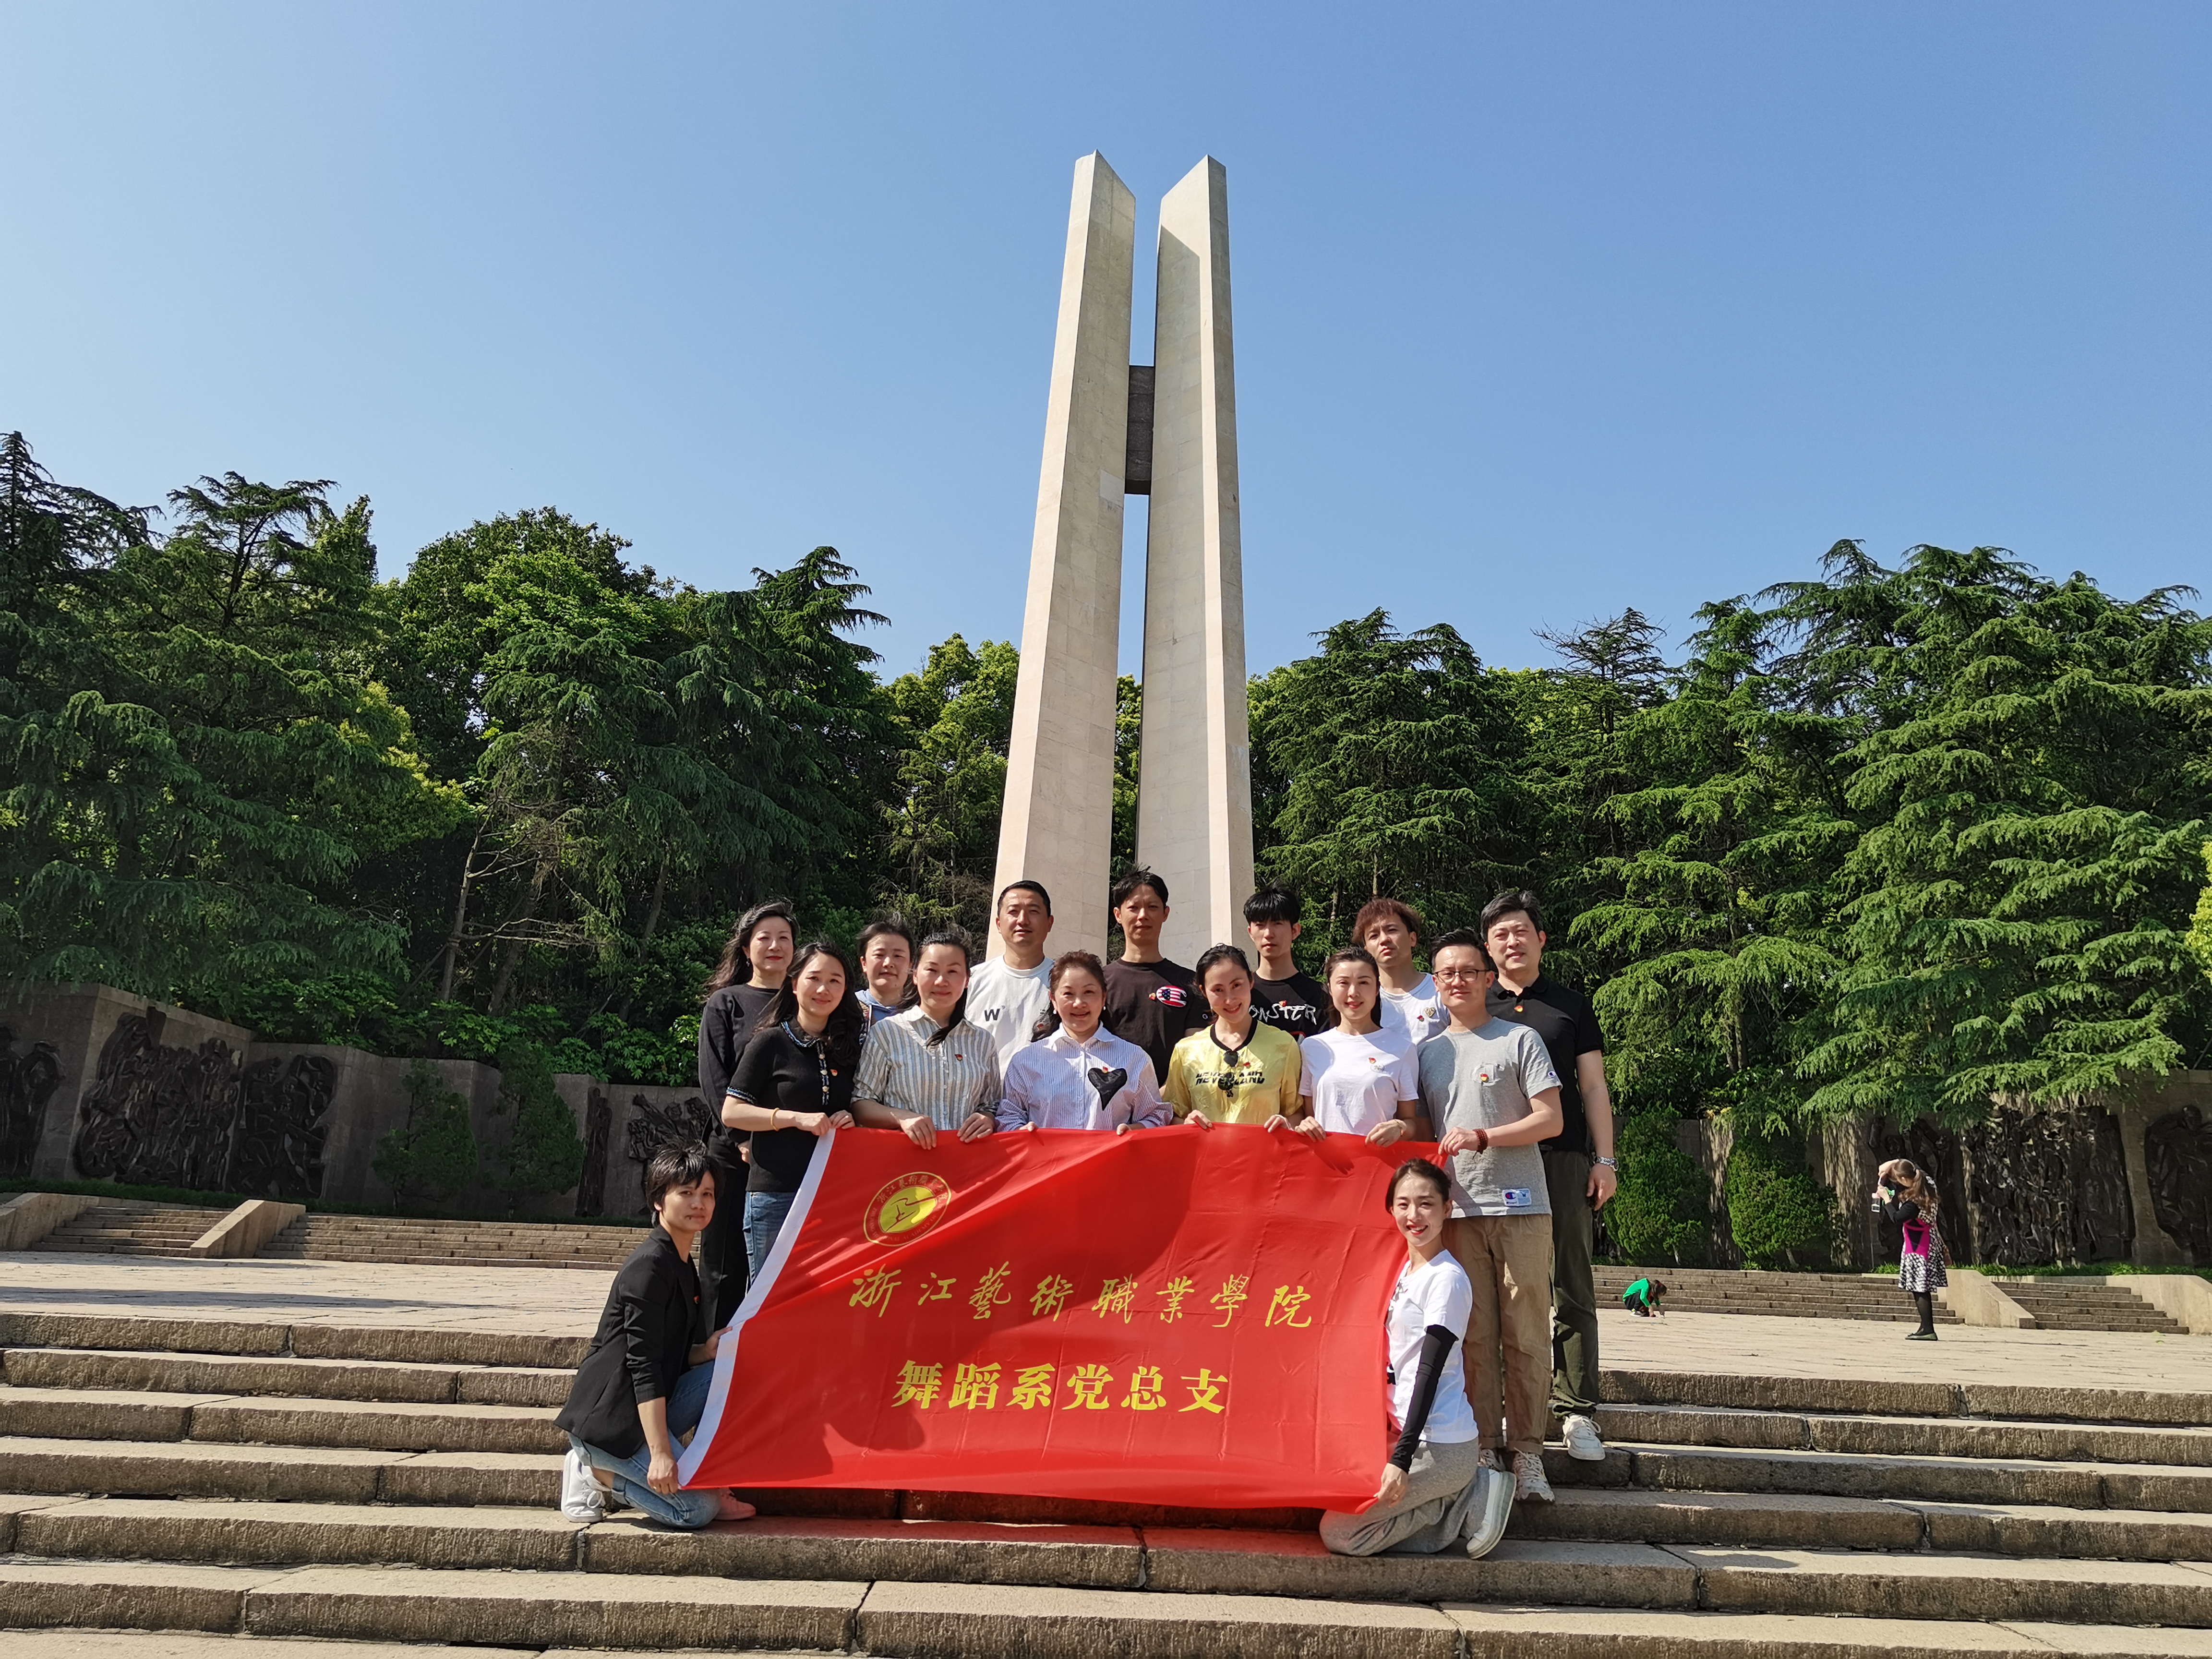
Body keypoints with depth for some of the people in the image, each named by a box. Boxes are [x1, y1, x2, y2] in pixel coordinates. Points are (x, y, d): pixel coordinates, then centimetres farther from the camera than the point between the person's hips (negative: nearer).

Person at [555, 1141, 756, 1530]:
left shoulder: (683, 1268, 14)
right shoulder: (649, 1266, -16)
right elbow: (643, 1364, -22)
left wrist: (710, 1350, -8)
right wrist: (660, 1452, -25)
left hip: (645, 1411, 9)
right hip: (609, 1420, -9)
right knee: (697, 1511, -13)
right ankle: (599, 1471, 1)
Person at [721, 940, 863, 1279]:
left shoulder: (851, 1045, 10)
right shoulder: (771, 1042, -1)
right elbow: (731, 1112, -5)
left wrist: (851, 1121, -2)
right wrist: (797, 1118, -15)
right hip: (775, 1195, -3)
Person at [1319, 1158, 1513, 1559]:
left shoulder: (1447, 1278, -15)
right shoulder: (1403, 1270, 11)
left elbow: (1430, 1371, -18)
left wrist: (1403, 1458, -21)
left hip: (1441, 1446, -9)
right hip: (1409, 1433, 9)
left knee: (1338, 1533, -9)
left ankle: (1465, 1504, -1)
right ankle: (1463, 1495, 8)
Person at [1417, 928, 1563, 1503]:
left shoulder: (1520, 1040, 4)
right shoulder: (1426, 1052, 16)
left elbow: (1551, 1119, -3)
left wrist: (1482, 1137, -13)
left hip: (1520, 1207, -3)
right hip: (1457, 1211, 3)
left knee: (1526, 1335, -1)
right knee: (1473, 1336, 4)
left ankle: (1527, 1453, 7)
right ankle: (1484, 1448, 12)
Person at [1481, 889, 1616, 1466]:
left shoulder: (1572, 1006, 13)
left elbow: (1593, 1087, 12)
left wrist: (1605, 1159, 4)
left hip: (1564, 1159, 0)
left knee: (1571, 1289, 1)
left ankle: (1575, 1410, 8)